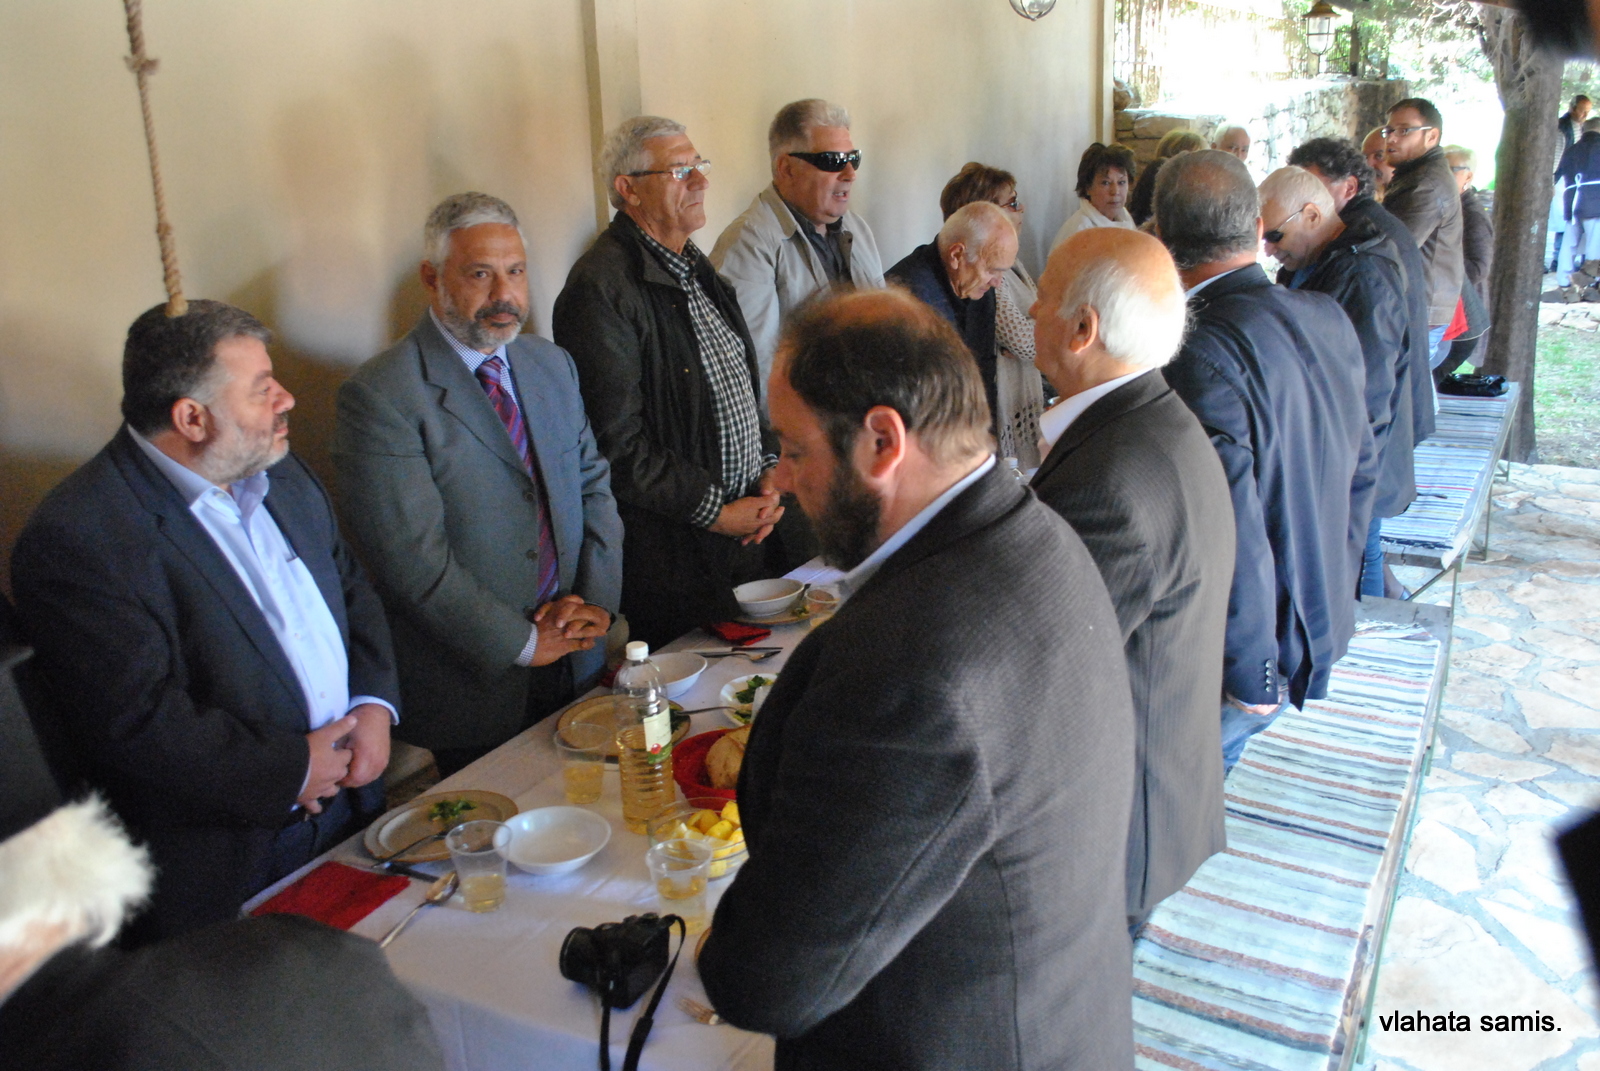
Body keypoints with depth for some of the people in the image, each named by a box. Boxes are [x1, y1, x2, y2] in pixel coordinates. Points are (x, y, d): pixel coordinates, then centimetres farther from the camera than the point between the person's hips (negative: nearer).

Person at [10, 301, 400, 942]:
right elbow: (140, 726, -24)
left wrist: (374, 704, -4)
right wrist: (292, 771, -16)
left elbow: (352, 589, 13)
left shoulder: (280, 475, 6)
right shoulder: (76, 539, -20)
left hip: (349, 796, 7)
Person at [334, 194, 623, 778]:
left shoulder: (552, 365, 8)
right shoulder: (378, 396, -16)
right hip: (477, 688, -6)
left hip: (576, 663, 6)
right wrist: (522, 642, -15)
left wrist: (596, 599, -5)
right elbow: (411, 559, -20)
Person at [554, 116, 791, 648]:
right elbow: (617, 443, -20)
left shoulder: (694, 266, 13)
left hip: (749, 527, 8)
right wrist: (715, 513, -14)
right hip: (674, 553, -8)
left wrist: (769, 467, 4)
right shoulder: (601, 288, -17)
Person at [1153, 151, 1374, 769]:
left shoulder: (1198, 352, -25)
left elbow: (1234, 531, -26)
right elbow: (1359, 470, 12)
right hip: (1321, 631, 8)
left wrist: (1251, 675, -15)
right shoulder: (1329, 319, 2)